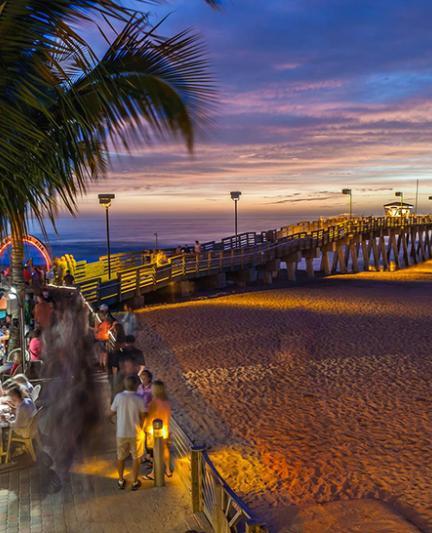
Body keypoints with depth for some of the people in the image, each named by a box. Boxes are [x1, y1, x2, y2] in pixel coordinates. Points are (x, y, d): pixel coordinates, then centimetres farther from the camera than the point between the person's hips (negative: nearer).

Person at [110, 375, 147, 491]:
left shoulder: (119, 396, -14)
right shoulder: (139, 399, -16)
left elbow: (112, 413, -2)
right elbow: (143, 418, -10)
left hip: (121, 433, 1)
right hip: (136, 433, -1)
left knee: (120, 457, 21)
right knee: (136, 458, 17)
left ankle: (121, 481, 33)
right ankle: (135, 482, 26)